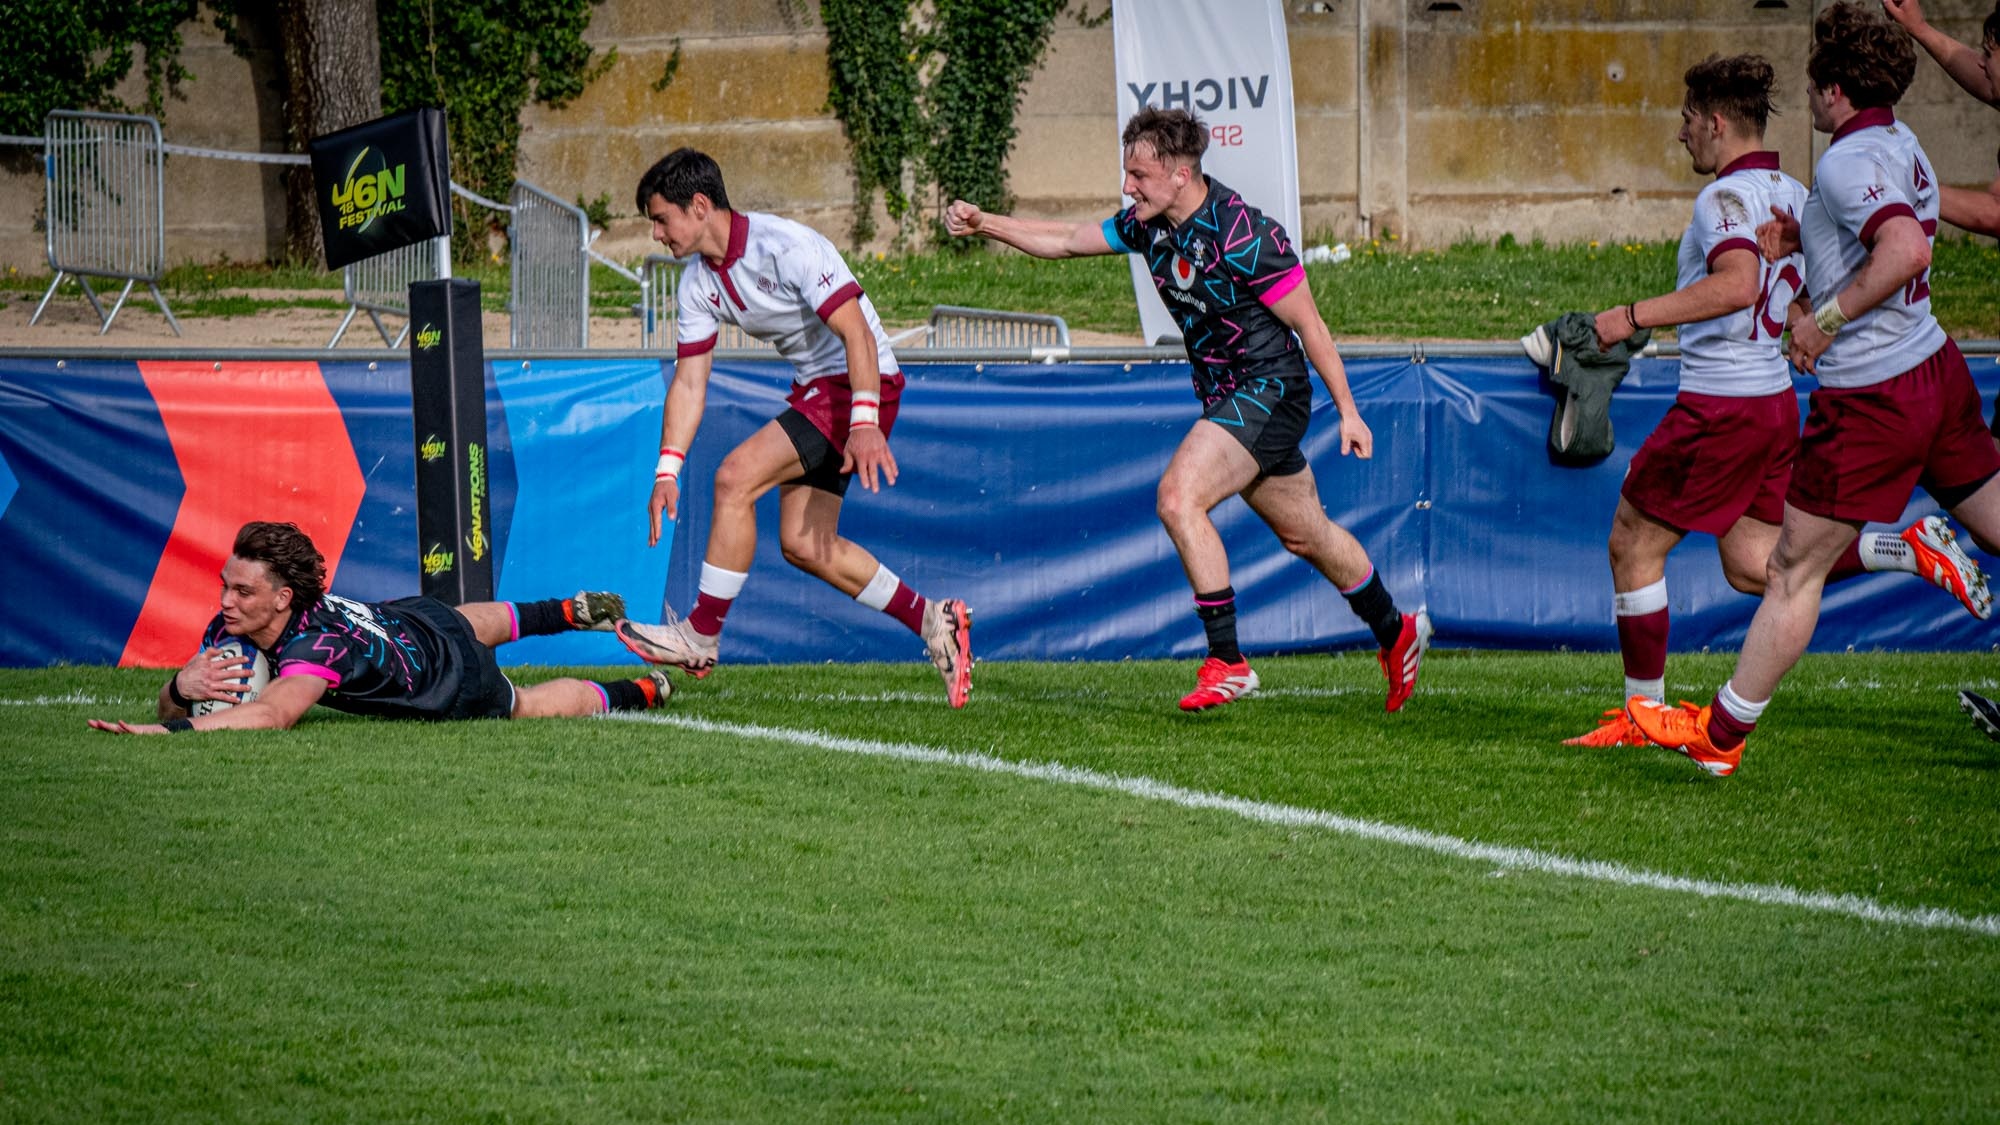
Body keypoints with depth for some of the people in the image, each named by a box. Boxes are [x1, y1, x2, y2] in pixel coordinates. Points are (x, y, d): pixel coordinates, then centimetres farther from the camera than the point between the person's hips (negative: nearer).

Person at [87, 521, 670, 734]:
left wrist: (172, 730, -78)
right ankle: (568, 612, 67)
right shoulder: (231, 627, -28)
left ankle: (645, 690, 45)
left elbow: (273, 713, -67)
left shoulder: (317, 643, -49)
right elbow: (169, 704, -23)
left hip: (458, 680, -7)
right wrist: (182, 686, -49)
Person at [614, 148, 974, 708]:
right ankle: (933, 621, 15)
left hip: (861, 384, -10)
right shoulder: (699, 281, 3)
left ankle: (701, 636, -13)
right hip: (813, 387, 10)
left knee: (735, 477, -20)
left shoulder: (786, 247, -22)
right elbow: (688, 382, 7)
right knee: (802, 544, 5)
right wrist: (667, 471, -3)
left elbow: (857, 333, -28)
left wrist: (865, 424, -38)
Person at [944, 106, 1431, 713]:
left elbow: (1308, 323, -16)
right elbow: (1065, 240, 12)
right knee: (1305, 534, 18)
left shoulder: (1243, 236, -23)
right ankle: (1395, 632, 38)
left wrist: (1347, 411, -13)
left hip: (1269, 389, -8)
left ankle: (1227, 662, -17)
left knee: (1178, 498, -22)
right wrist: (983, 223, 1)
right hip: (1224, 394, 8)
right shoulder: (1148, 224, -1)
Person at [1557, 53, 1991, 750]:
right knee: (1751, 566, 15)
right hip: (1776, 399, 9)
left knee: (1633, 545, 6)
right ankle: (1911, 550, 1)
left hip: (1719, 404, -9)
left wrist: (1634, 316, -31)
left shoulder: (1725, 198, -16)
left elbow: (1738, 283, -35)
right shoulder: (1793, 195, 10)